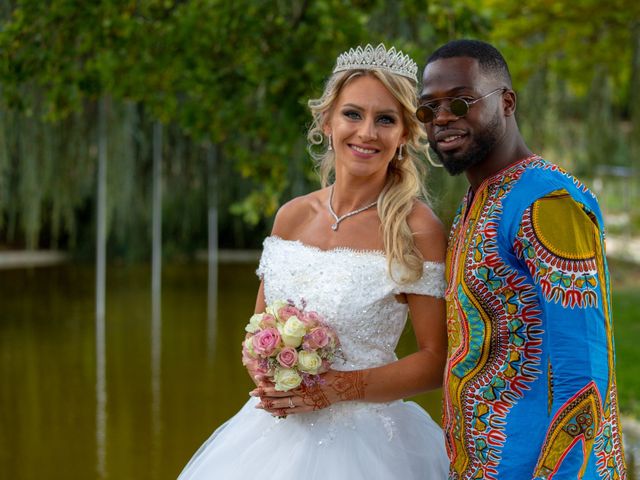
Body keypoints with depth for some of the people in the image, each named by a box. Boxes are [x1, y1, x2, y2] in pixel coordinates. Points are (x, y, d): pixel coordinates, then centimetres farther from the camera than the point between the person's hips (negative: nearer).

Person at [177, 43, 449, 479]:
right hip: (274, 427, 4)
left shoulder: (417, 230, -11)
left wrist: (339, 388, -18)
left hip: (360, 440, -4)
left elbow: (437, 361, -10)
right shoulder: (292, 216, 2)